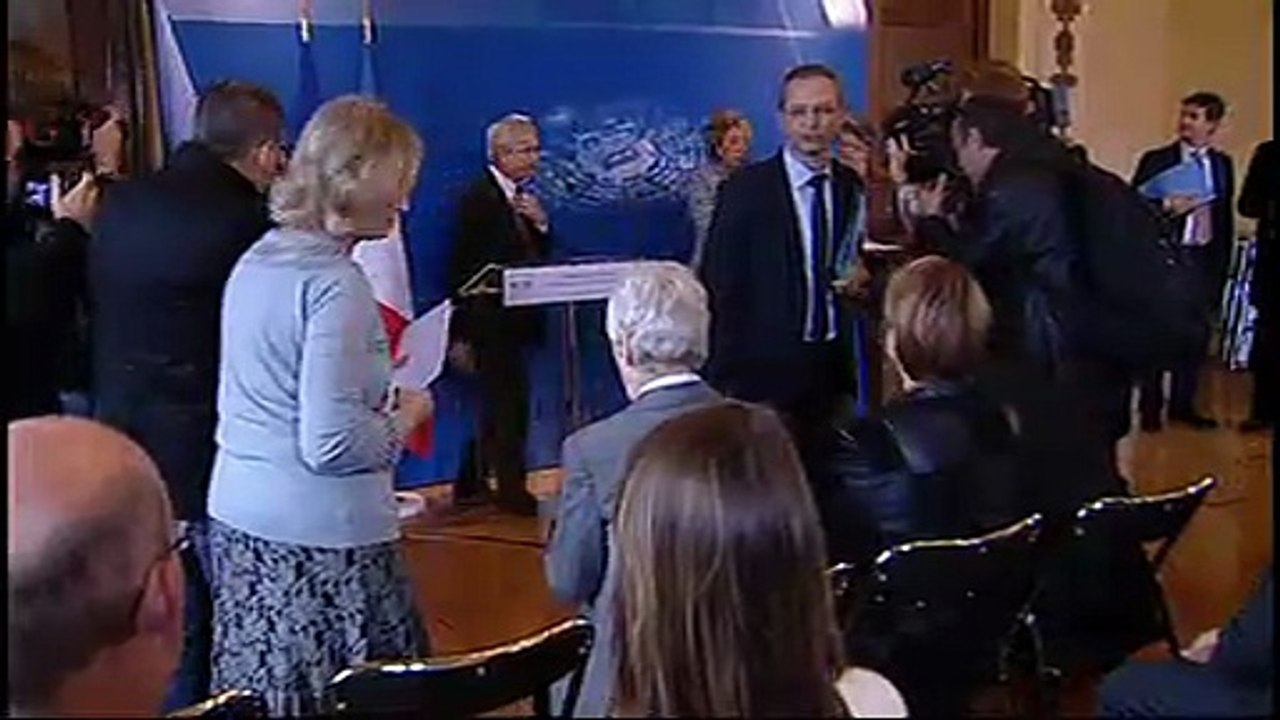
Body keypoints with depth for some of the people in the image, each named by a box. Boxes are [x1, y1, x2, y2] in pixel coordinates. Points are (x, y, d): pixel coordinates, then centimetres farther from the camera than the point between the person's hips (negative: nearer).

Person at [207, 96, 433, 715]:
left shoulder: (256, 261, 9)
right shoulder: (334, 283, -17)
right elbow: (331, 444, -23)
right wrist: (406, 417, -6)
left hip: (238, 517, 9)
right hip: (321, 537, -9)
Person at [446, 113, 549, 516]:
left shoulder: (521, 197, 13)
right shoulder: (479, 198, -12)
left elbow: (537, 257, 16)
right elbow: (463, 267, -14)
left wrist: (541, 224, -5)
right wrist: (461, 333, -15)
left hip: (514, 319, 9)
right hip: (490, 319, -9)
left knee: (499, 406, 15)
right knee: (510, 402, -5)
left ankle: (471, 484, 26)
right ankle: (511, 490, 4)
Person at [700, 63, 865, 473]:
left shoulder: (851, 187, 6)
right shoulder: (747, 188, -8)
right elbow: (719, 286, -8)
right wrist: (726, 376, -10)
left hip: (833, 366, 4)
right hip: (765, 368, -4)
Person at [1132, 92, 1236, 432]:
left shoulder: (1223, 164, 9)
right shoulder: (1156, 160, -3)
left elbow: (1225, 215, 12)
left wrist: (1222, 262, 9)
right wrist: (1165, 206, -23)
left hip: (1204, 258, 4)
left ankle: (1183, 405, 17)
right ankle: (1150, 407, 12)